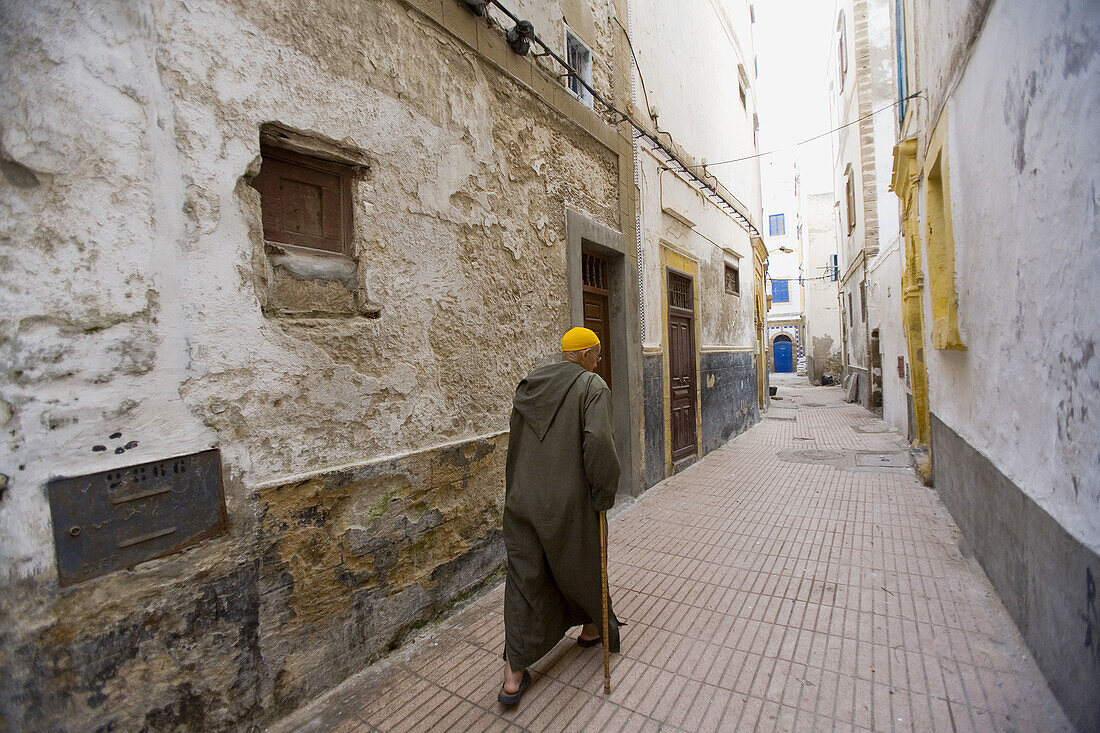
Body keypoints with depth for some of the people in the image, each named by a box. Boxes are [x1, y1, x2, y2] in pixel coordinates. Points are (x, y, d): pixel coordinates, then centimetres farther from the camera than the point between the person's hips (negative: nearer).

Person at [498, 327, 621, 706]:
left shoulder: (528, 384, 6)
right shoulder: (592, 386, -11)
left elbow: (515, 440, 11)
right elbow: (598, 441, -25)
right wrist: (605, 493, -11)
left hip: (522, 500, 5)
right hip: (568, 503, -4)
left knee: (524, 577, 14)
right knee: (581, 567, 22)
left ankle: (514, 674, 20)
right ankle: (593, 628, 48)